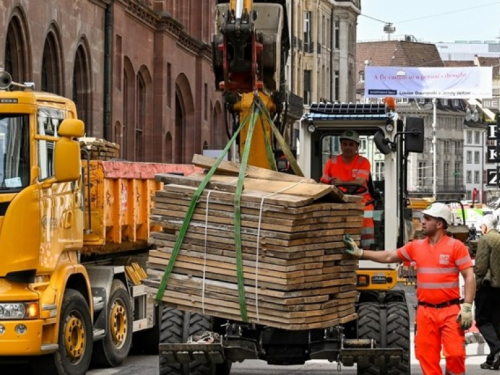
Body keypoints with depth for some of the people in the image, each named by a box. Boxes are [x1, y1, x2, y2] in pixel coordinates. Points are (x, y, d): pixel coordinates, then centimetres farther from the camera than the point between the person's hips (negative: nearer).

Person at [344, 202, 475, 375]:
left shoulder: (456, 246, -5)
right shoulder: (416, 247, 10)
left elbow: (469, 277, -7)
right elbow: (388, 257, 18)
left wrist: (467, 307, -15)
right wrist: (360, 253, 14)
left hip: (450, 311, -5)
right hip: (426, 312, 5)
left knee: (455, 354, -11)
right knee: (427, 357, 4)